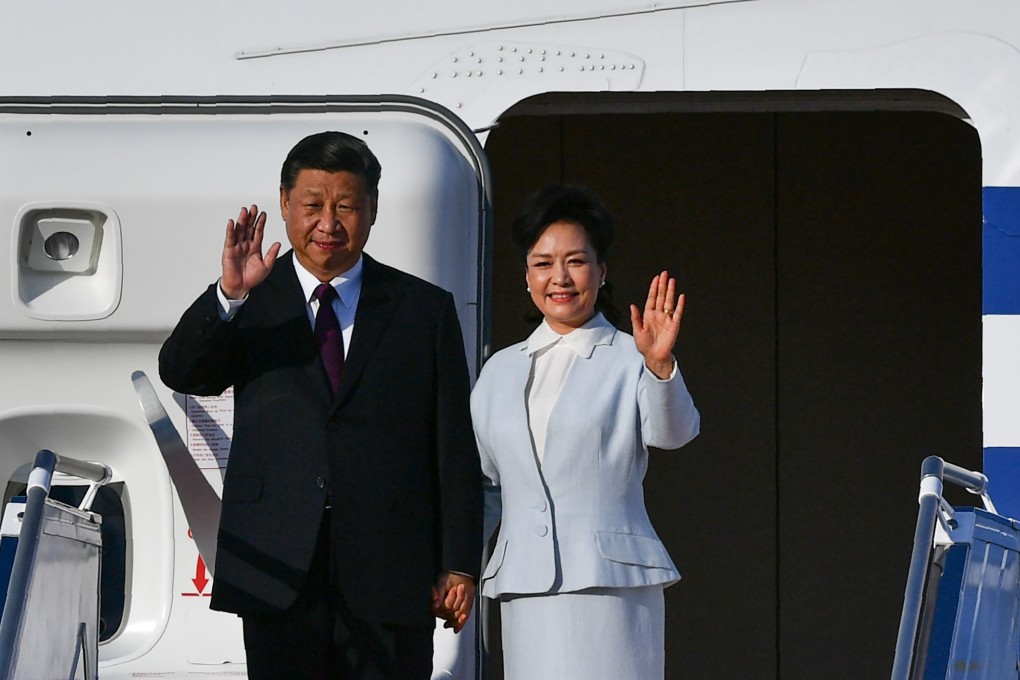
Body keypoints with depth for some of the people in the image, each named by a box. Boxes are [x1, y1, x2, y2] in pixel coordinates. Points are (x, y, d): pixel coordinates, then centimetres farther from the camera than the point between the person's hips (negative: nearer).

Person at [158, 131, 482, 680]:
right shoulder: (251, 306, 9)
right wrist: (229, 295, -24)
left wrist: (460, 566, 2)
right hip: (279, 578, 0)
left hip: (390, 576, 0)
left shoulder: (426, 310, 9)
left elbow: (454, 449, 7)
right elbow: (178, 372, -8)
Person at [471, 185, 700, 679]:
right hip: (524, 593, 4)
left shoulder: (629, 361, 4)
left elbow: (672, 432, -14)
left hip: (611, 583, -4)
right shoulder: (501, 370, 18)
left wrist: (659, 364, -33)